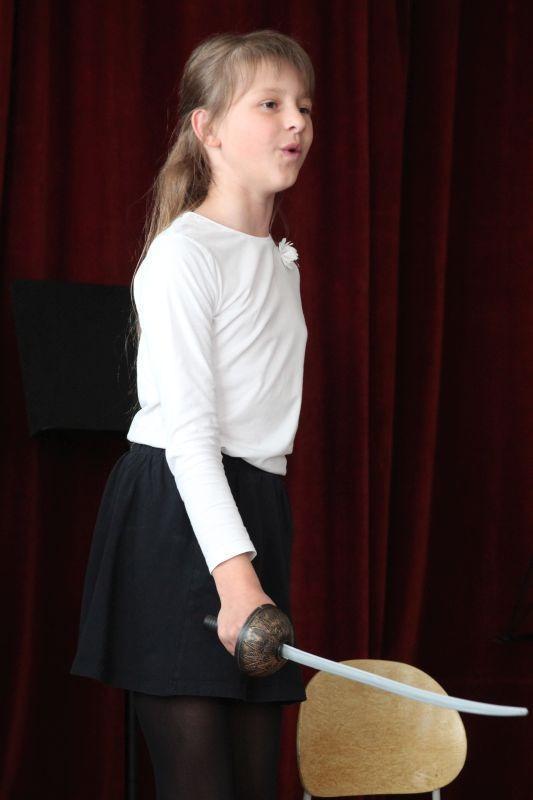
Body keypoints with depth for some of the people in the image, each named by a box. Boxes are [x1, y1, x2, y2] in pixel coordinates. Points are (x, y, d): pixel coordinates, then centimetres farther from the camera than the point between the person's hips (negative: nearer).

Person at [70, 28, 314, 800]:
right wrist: (234, 574, -25)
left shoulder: (280, 263, 16)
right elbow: (188, 432, -17)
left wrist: (256, 557, 11)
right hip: (177, 514, -8)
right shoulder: (184, 255, -10)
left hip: (254, 507, 8)